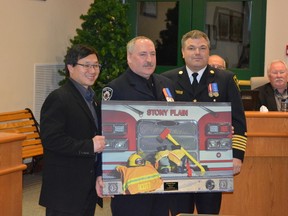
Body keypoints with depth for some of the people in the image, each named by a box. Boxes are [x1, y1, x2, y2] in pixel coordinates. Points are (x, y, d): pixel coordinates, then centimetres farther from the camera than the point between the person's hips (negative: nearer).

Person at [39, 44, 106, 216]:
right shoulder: (58, 99, -12)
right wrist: (89, 146, -21)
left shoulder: (92, 99, 16)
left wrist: (99, 175, 7)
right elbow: (50, 139, -21)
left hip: (89, 187, 8)